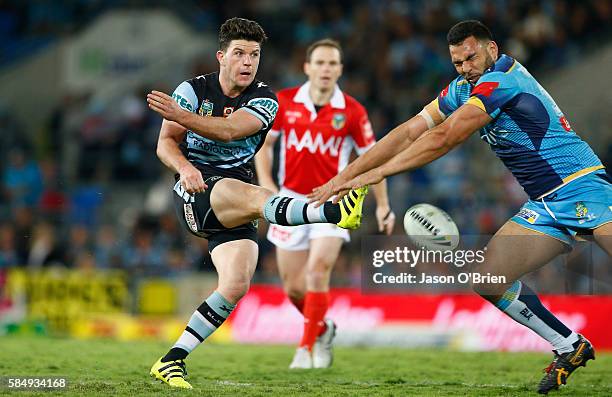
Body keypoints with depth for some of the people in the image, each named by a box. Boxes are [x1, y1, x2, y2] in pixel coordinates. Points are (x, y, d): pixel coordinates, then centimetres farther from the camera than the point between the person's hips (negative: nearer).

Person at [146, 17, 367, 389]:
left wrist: (181, 115, -31)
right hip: (196, 192, -4)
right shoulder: (193, 89, 4)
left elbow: (230, 130, -18)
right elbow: (166, 142, 0)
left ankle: (172, 361, -4)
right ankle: (335, 212, -64)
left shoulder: (264, 99, 2)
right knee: (254, 196, -35)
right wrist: (184, 167, -22)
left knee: (237, 285, -14)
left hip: (234, 212, 4)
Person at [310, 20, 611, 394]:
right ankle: (570, 348, 9)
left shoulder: (501, 79, -17)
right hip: (544, 207, 9)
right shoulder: (462, 90, 11)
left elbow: (442, 139, -20)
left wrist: (376, 173, -16)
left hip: (582, 187, -9)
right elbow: (409, 133, 11)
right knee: (489, 280, -4)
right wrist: (346, 175, 4)